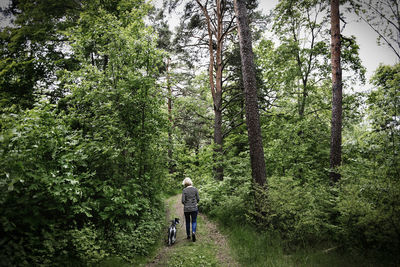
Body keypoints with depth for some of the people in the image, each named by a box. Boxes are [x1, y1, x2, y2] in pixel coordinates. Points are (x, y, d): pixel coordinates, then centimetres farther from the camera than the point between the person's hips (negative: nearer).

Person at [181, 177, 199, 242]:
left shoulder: (184, 190, -10)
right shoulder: (195, 189, -4)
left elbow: (183, 201, -10)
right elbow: (198, 199, -2)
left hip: (186, 209, 0)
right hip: (194, 208, 0)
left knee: (187, 222, 16)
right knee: (194, 221, 11)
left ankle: (188, 235, 24)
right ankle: (193, 232, -14)